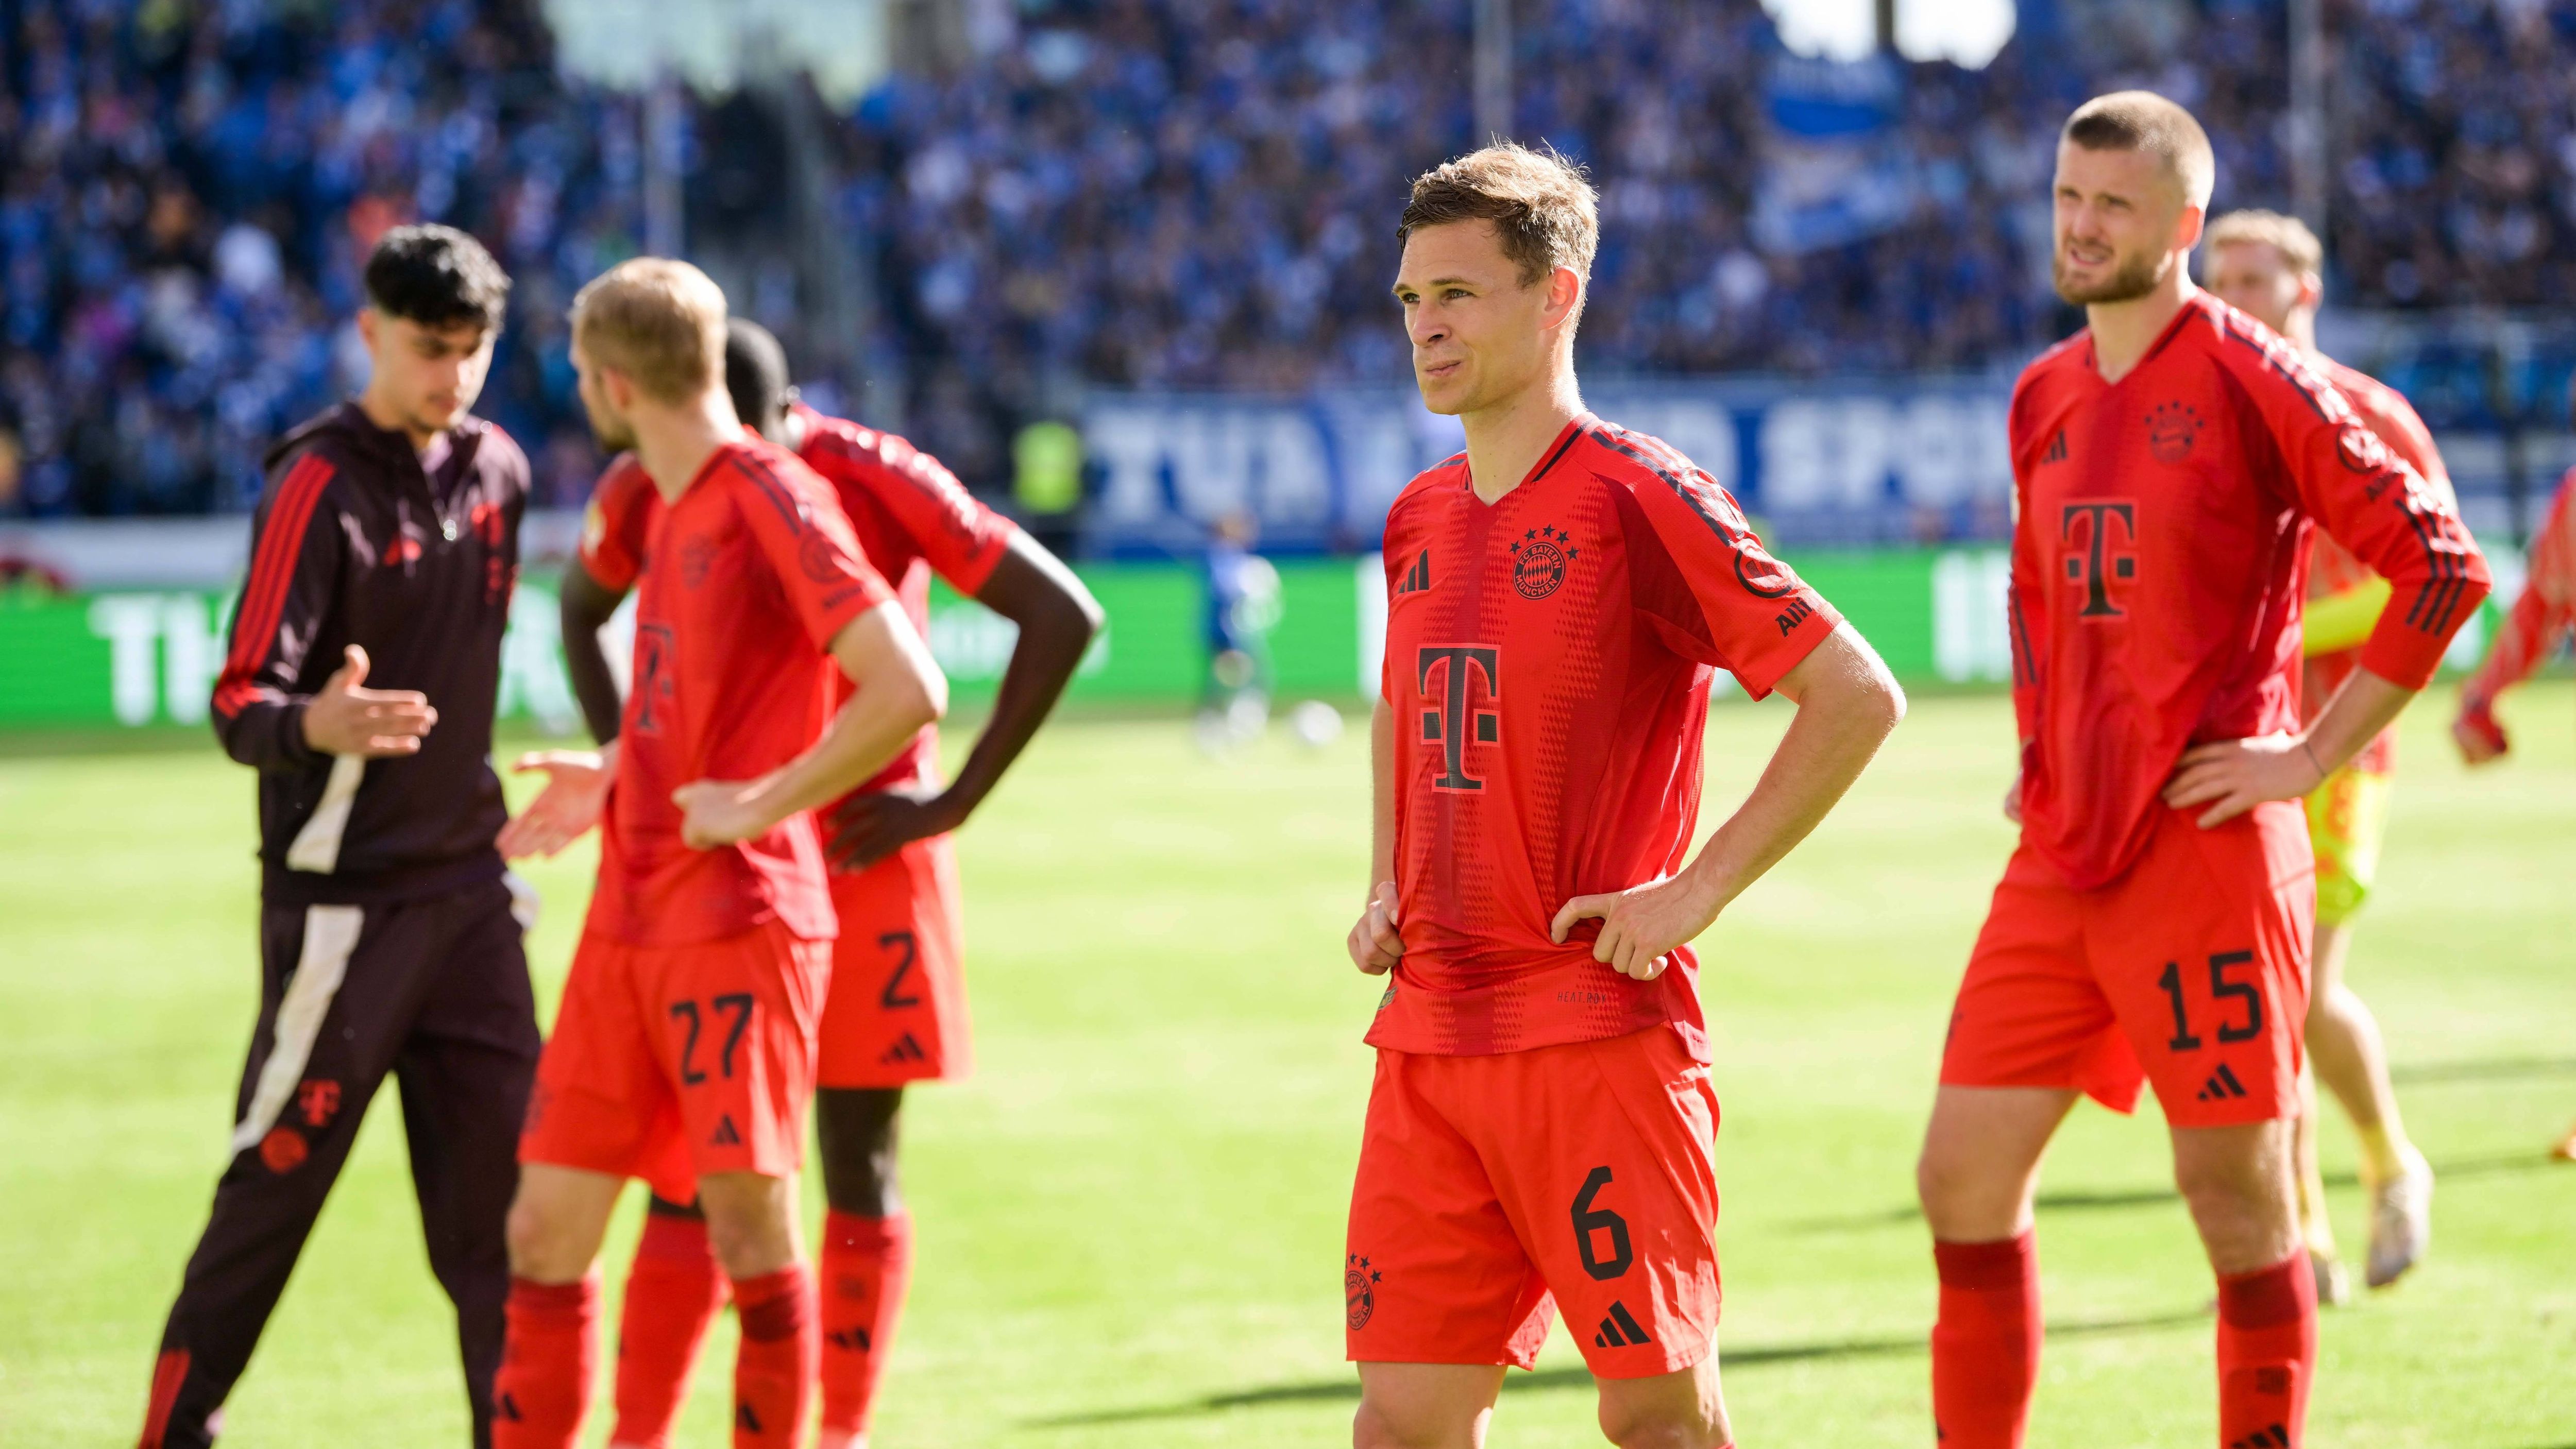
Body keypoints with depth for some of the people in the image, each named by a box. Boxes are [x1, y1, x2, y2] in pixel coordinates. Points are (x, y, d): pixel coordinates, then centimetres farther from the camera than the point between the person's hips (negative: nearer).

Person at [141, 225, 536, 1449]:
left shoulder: (495, 470, 8)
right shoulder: (320, 487, -13)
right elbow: (239, 706, -19)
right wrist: (320, 724, -39)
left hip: (468, 886, 6)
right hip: (343, 899, -6)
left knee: (499, 1185, 6)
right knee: (274, 1187, -3)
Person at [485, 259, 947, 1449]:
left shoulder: (774, 500, -12)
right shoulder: (674, 505, 16)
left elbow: (907, 690, -21)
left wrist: (759, 806, -18)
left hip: (738, 921, -9)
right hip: (629, 925, 9)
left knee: (748, 1219, -6)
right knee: (546, 1227, 7)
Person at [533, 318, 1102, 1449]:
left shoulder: (880, 483, -15)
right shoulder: (644, 494, -3)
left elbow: (1064, 616, -14)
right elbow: (581, 611, 20)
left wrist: (953, 802, -13)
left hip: (861, 851, -2)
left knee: (858, 1164, 3)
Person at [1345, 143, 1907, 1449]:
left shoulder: (1639, 498, -9)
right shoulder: (1420, 520, 13)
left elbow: (1857, 698, -11)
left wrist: (1696, 891, -13)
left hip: (1598, 1034, -6)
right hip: (1430, 1034, 6)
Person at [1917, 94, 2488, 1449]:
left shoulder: (2252, 380, -8)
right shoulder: (2044, 396, 13)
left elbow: (2441, 563, -11)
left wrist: (2313, 754, -12)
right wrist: (2035, 750, 16)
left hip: (2203, 851, -7)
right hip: (2060, 858, 7)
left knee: (2237, 1196, 0)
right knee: (1964, 1179, 5)